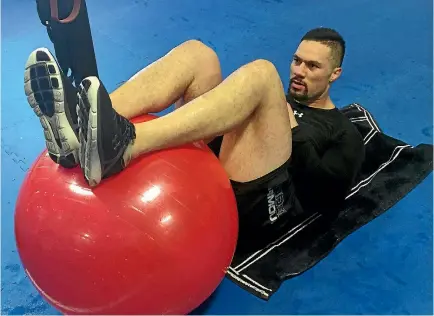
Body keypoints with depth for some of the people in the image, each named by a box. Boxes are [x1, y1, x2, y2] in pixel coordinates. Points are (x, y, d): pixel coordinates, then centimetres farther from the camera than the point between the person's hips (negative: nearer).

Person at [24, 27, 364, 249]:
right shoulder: (278, 100, 35)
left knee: (260, 74, -27)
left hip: (255, 205, -5)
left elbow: (329, 195, 2)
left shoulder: (345, 134, 20)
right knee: (197, 54, -9)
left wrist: (291, 130, -2)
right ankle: (82, 128, -32)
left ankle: (122, 146, -47)